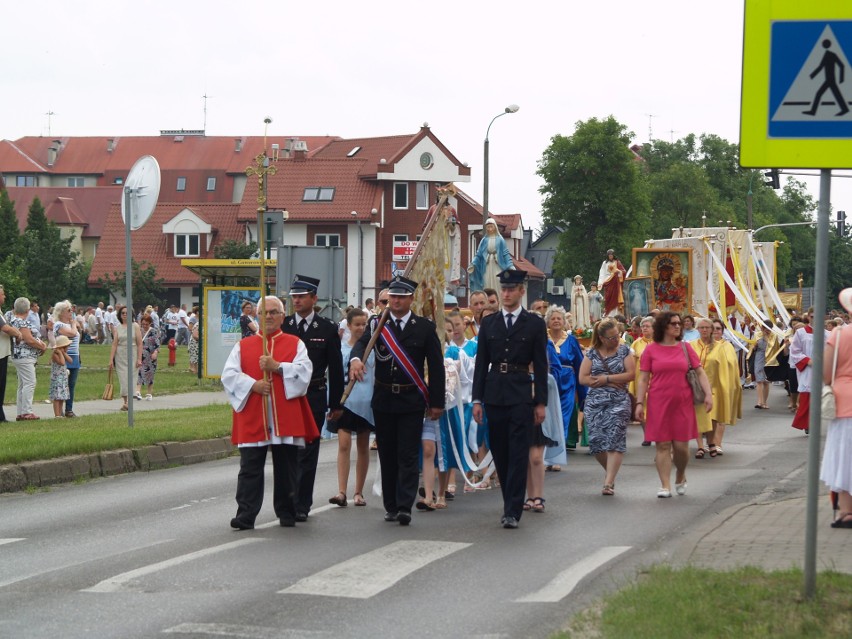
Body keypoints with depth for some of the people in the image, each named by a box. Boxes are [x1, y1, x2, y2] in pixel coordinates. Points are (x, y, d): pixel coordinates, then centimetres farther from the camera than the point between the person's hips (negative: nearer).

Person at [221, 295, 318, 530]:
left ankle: (286, 513, 16)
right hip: (252, 420, 0)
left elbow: (304, 371, -5)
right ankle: (245, 515, -4)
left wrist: (277, 367, -16)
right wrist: (252, 384, -13)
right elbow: (229, 375, 2)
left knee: (286, 469, 6)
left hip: (285, 419, 0)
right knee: (250, 468, -4)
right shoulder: (243, 346, 11)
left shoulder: (295, 344, 9)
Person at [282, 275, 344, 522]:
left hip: (314, 397, -1)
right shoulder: (282, 326, 5)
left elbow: (336, 368, 5)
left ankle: (301, 505, 4)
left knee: (308, 452, 1)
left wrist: (336, 403, 3)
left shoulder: (328, 329, 3)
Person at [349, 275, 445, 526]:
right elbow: (361, 343, -14)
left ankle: (405, 506, -9)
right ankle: (391, 505, 17)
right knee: (387, 455, 8)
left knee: (408, 455, -6)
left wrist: (437, 402, -2)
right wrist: (355, 358, -39)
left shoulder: (424, 328, 1)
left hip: (411, 400, -2)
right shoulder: (377, 325, 5)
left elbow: (436, 366, 1)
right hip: (383, 399, 2)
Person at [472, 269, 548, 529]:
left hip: (521, 396, -3)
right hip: (494, 395, 4)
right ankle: (511, 503, 19)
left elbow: (541, 366, 1)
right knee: (500, 453, 7)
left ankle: (513, 511, -9)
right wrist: (477, 399, 4)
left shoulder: (534, 324, 2)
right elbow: (481, 363, 10)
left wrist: (540, 402, -4)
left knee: (518, 455, -8)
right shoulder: (489, 323, 10)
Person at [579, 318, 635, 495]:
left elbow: (631, 374, -4)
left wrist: (606, 378, -8)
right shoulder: (591, 353, 7)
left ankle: (609, 482, -14)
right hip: (595, 401, 2)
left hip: (618, 402, -2)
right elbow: (583, 378, -1)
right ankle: (610, 471, 24)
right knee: (596, 441, -2)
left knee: (614, 440, -12)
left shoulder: (624, 350, 6)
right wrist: (612, 383, -7)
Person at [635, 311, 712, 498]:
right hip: (658, 404, -1)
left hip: (682, 402, 1)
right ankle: (665, 486, 1)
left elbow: (700, 372, 7)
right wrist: (639, 403, -4)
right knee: (663, 445, -3)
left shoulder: (685, 348, 8)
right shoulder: (651, 350, 3)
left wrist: (708, 394, -5)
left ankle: (680, 478, 25)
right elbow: (643, 379, 3)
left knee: (681, 445, 0)